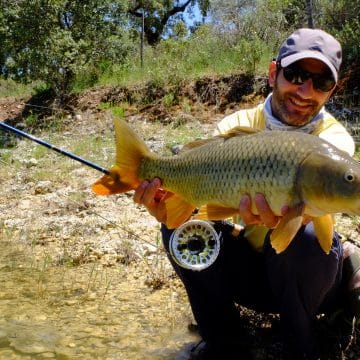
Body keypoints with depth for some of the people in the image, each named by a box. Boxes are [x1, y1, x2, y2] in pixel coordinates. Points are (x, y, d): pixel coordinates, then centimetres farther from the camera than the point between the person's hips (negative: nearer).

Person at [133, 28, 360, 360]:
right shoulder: (235, 127, -8)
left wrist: (286, 212, -61)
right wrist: (169, 212, -43)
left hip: (306, 272, -2)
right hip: (249, 267, 3)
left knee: (303, 237, -36)